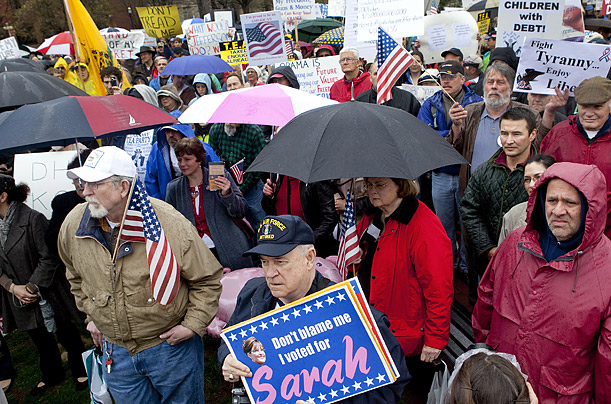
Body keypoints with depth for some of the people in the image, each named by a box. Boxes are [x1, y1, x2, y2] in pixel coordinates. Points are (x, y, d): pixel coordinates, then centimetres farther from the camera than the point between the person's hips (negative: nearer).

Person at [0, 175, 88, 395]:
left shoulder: (33, 219, -19)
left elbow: (49, 258, -18)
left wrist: (32, 287, -17)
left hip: (47, 293, -6)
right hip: (19, 297, 6)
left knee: (66, 335, 10)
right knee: (39, 339, 22)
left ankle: (80, 371, 34)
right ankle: (51, 375, 44)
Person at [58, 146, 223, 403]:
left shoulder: (171, 225, -21)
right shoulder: (73, 225, -7)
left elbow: (208, 278, -11)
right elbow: (77, 277, 15)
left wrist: (193, 324, -14)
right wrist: (91, 316, 14)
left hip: (172, 346, -3)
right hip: (116, 352, 4)